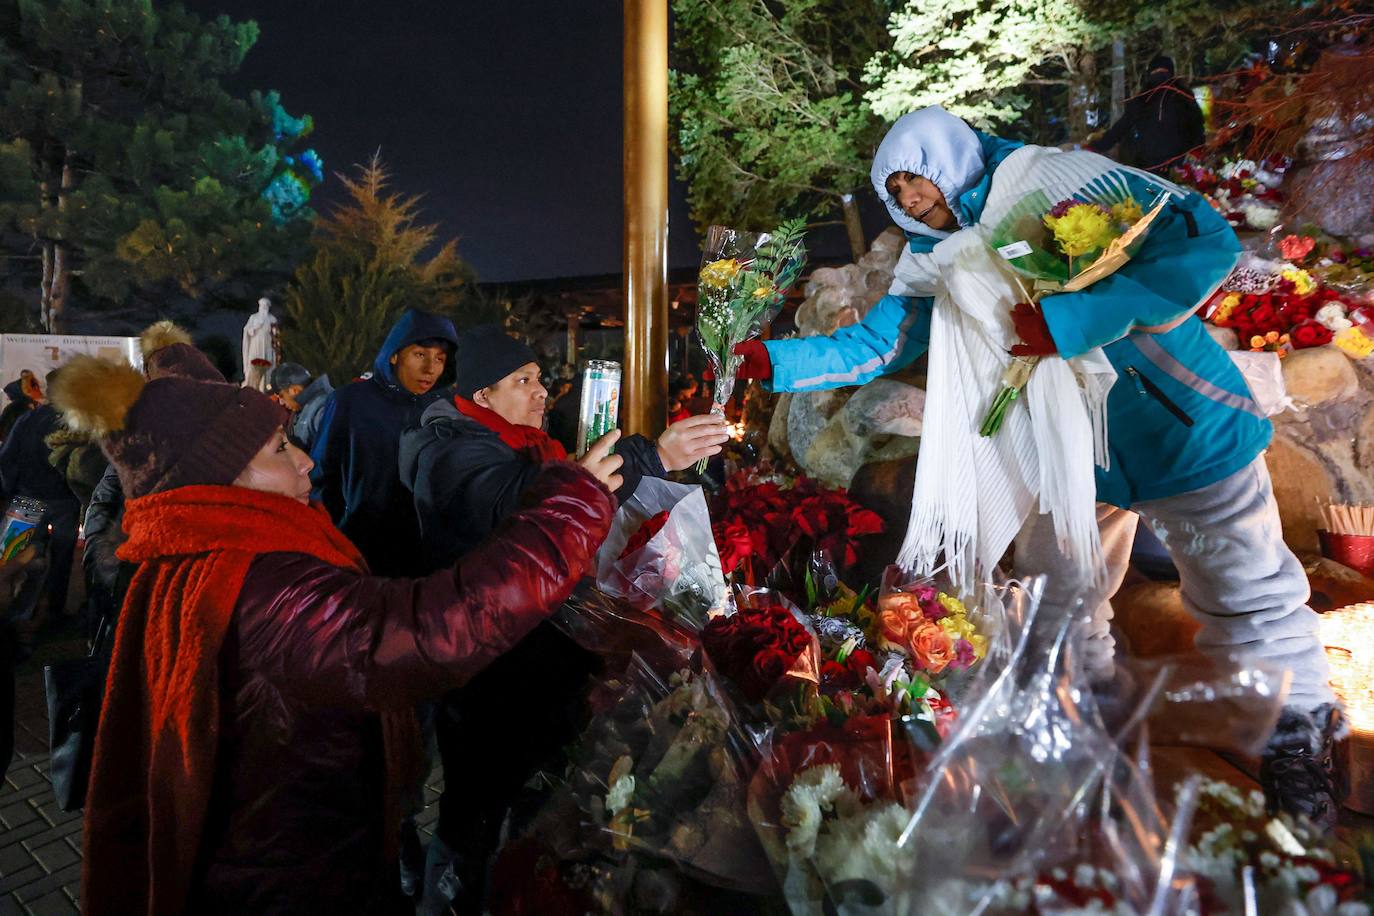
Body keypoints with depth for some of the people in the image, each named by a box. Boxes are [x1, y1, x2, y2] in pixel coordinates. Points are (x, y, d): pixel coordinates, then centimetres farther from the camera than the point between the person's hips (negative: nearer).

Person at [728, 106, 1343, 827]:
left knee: (1248, 601, 9)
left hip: (1188, 431, -5)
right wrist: (777, 361, -7)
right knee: (1059, 608, 16)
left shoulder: (1059, 181, -15)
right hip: (1067, 456, 6)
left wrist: (1073, 319, -28)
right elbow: (871, 347, 5)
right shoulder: (934, 267, 2)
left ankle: (1296, 748, 32)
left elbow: (1209, 241, -22)